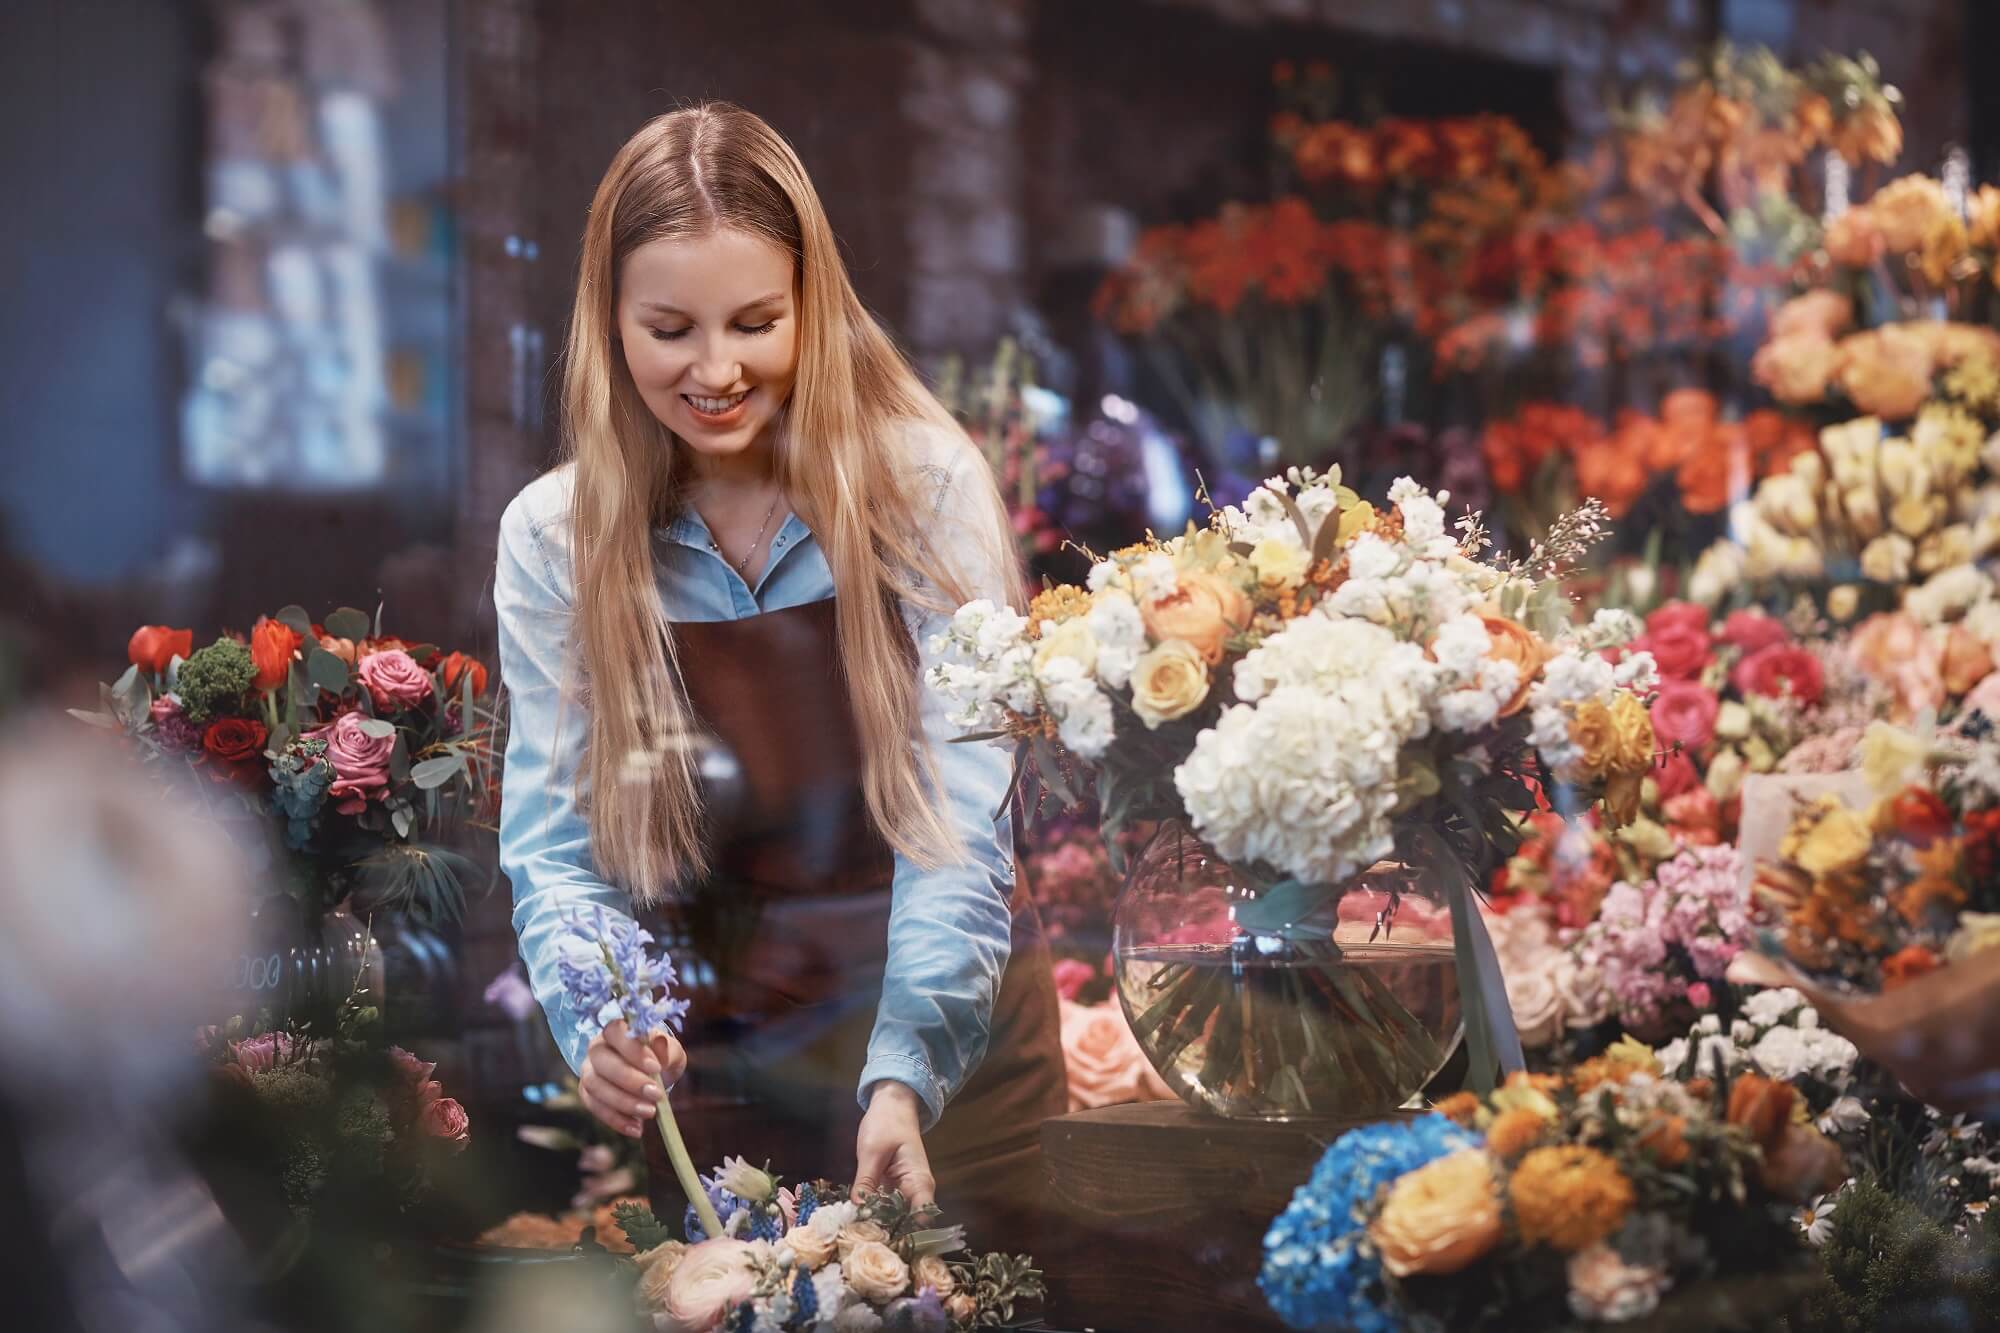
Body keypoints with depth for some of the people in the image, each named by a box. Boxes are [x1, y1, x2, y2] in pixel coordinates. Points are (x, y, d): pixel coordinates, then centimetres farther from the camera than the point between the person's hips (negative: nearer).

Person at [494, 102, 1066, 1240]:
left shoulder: (926, 485, -12)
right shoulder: (553, 539, -5)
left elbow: (959, 820, -18)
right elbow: (555, 848, -6)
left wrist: (904, 1074, -32)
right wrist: (598, 1024, -27)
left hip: (947, 1044, -1)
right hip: (712, 1066, 1)